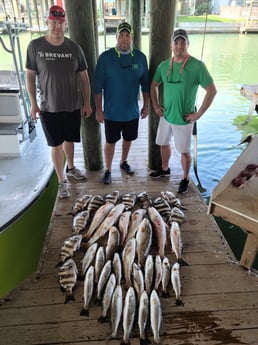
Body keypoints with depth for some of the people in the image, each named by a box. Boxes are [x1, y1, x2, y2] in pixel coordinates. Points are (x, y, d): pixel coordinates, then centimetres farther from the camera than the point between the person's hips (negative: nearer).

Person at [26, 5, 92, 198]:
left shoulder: (74, 48, -2)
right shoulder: (35, 46, -6)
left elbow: (84, 78, 3)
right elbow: (30, 76, 0)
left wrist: (87, 103, 2)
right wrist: (33, 103, -4)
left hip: (73, 107, 2)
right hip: (49, 108, -2)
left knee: (69, 140, 17)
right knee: (56, 145, 4)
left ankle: (70, 167, 42)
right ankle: (62, 181, 17)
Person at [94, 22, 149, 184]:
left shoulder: (140, 57, -2)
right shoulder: (105, 57, -11)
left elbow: (145, 84, 6)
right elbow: (98, 86, -8)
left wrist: (146, 105, 6)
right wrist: (99, 109, -9)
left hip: (132, 110, 3)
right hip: (112, 111, -3)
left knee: (128, 138, 18)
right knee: (111, 141, 8)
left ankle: (124, 162, 41)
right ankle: (108, 170, 25)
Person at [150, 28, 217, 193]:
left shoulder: (197, 66, -15)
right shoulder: (164, 65, 0)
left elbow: (212, 90, -15)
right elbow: (154, 85, 15)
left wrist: (199, 114, -16)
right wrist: (155, 105, 6)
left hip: (184, 119, -5)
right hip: (166, 115, 5)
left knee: (184, 151, 6)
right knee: (164, 144, 19)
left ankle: (185, 179, 26)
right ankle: (165, 169, 44)